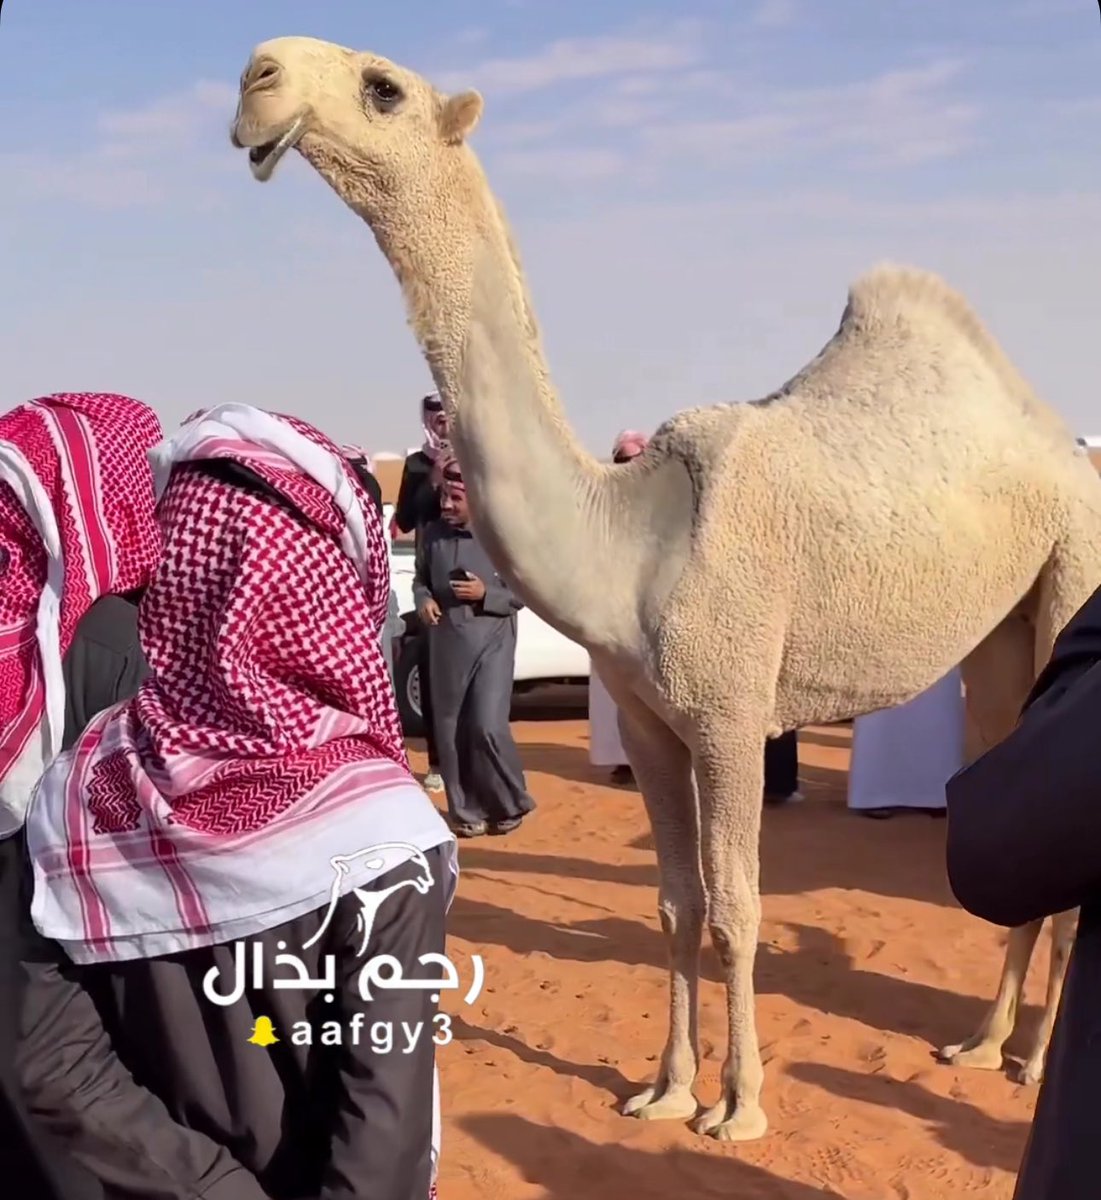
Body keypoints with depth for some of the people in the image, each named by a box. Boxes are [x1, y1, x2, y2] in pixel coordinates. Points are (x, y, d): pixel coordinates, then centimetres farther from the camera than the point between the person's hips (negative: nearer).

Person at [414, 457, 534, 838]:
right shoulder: (433, 534, 4)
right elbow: (420, 579, 16)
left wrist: (486, 594, -16)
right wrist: (423, 600, -5)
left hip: (492, 642, -4)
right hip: (446, 644, 4)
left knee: (489, 727, -11)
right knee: (450, 731, 6)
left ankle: (511, 805, 12)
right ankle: (467, 811, 20)